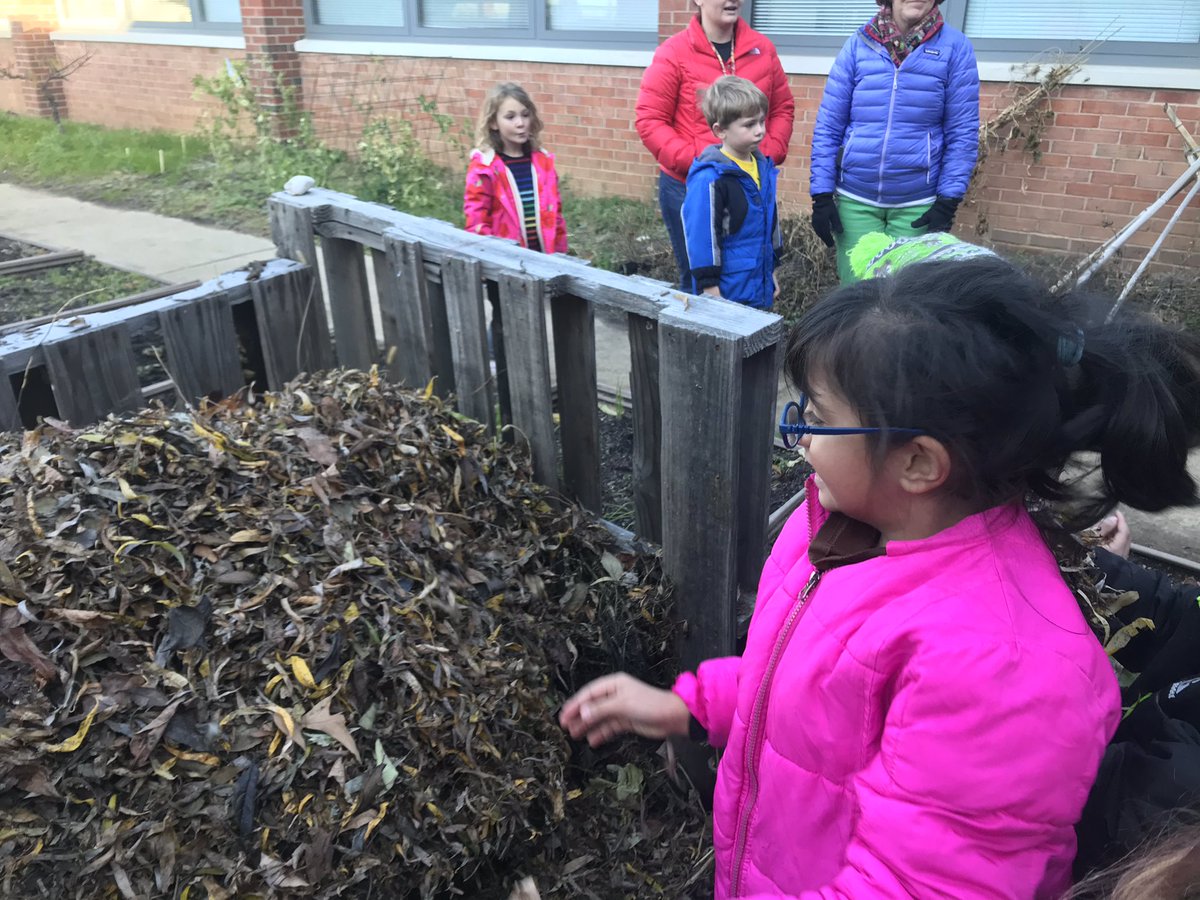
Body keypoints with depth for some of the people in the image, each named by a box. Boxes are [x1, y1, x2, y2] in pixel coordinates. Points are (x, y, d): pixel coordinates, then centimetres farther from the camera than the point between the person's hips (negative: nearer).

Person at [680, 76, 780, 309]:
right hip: (726, 292, -8)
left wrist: (770, 270, 23)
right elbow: (702, 236, -17)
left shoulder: (762, 166, 8)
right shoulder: (710, 179, -17)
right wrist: (709, 288, -16)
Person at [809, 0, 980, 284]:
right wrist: (822, 195, -3)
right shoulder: (858, 45, 1)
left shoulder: (955, 48, -1)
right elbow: (828, 127, 2)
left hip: (918, 205, -1)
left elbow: (963, 134, -1)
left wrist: (948, 201, -8)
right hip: (855, 200, 1)